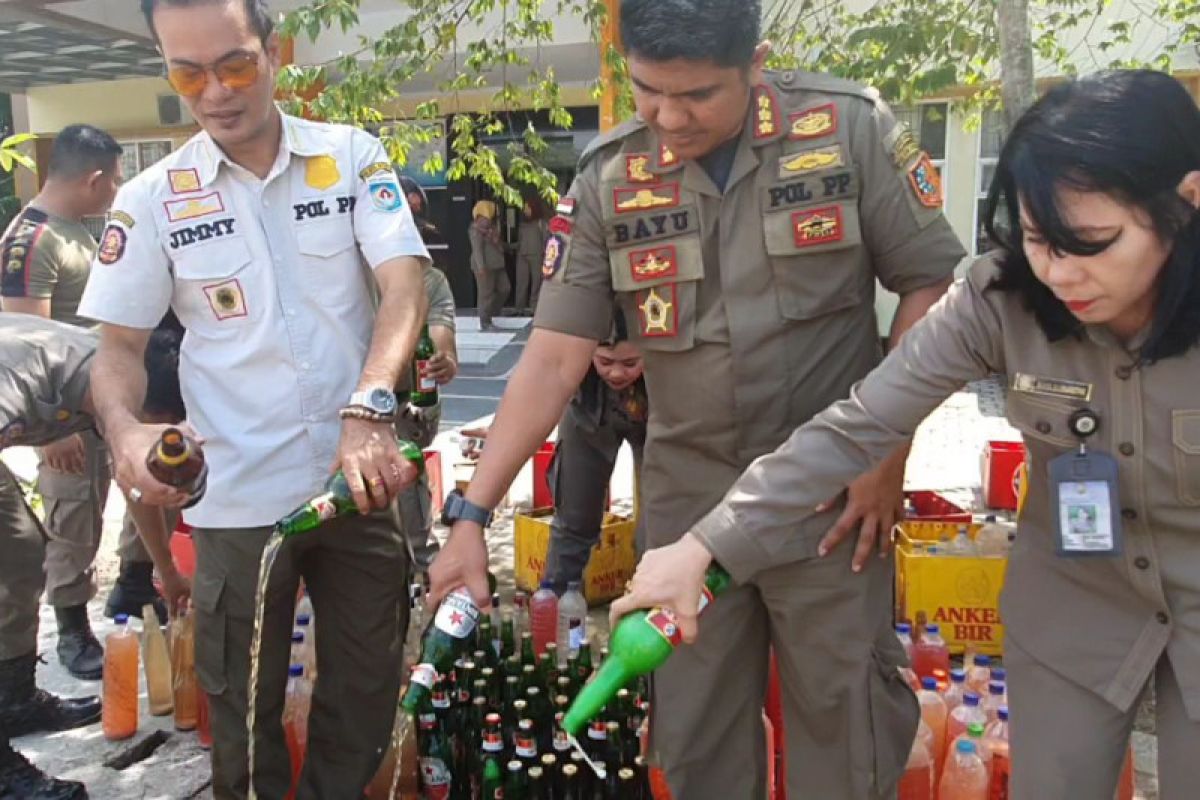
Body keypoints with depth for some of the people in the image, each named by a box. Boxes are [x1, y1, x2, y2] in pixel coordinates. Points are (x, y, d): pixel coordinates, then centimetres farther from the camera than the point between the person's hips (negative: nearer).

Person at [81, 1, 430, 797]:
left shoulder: (353, 157, -2)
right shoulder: (152, 200, -1)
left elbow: (404, 286, -11)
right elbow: (118, 345, 3)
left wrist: (368, 409, -28)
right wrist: (124, 430, -19)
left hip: (356, 479, 1)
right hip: (239, 496, 0)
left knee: (367, 684, 15)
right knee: (244, 702, 15)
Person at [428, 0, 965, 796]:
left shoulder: (851, 128, -9)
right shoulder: (606, 179, -3)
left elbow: (934, 284, -3)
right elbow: (554, 357, -6)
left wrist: (888, 449, -9)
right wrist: (472, 512, -11)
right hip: (686, 499, 2)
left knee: (847, 718, 11)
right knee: (693, 730, 15)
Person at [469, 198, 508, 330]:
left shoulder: (491, 227, 16)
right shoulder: (476, 230, -12)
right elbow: (477, 249, -18)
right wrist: (481, 266, -23)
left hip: (497, 264, 9)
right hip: (485, 266, -9)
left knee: (504, 288, 10)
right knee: (486, 293, -5)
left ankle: (493, 312, 25)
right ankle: (485, 322, 2)